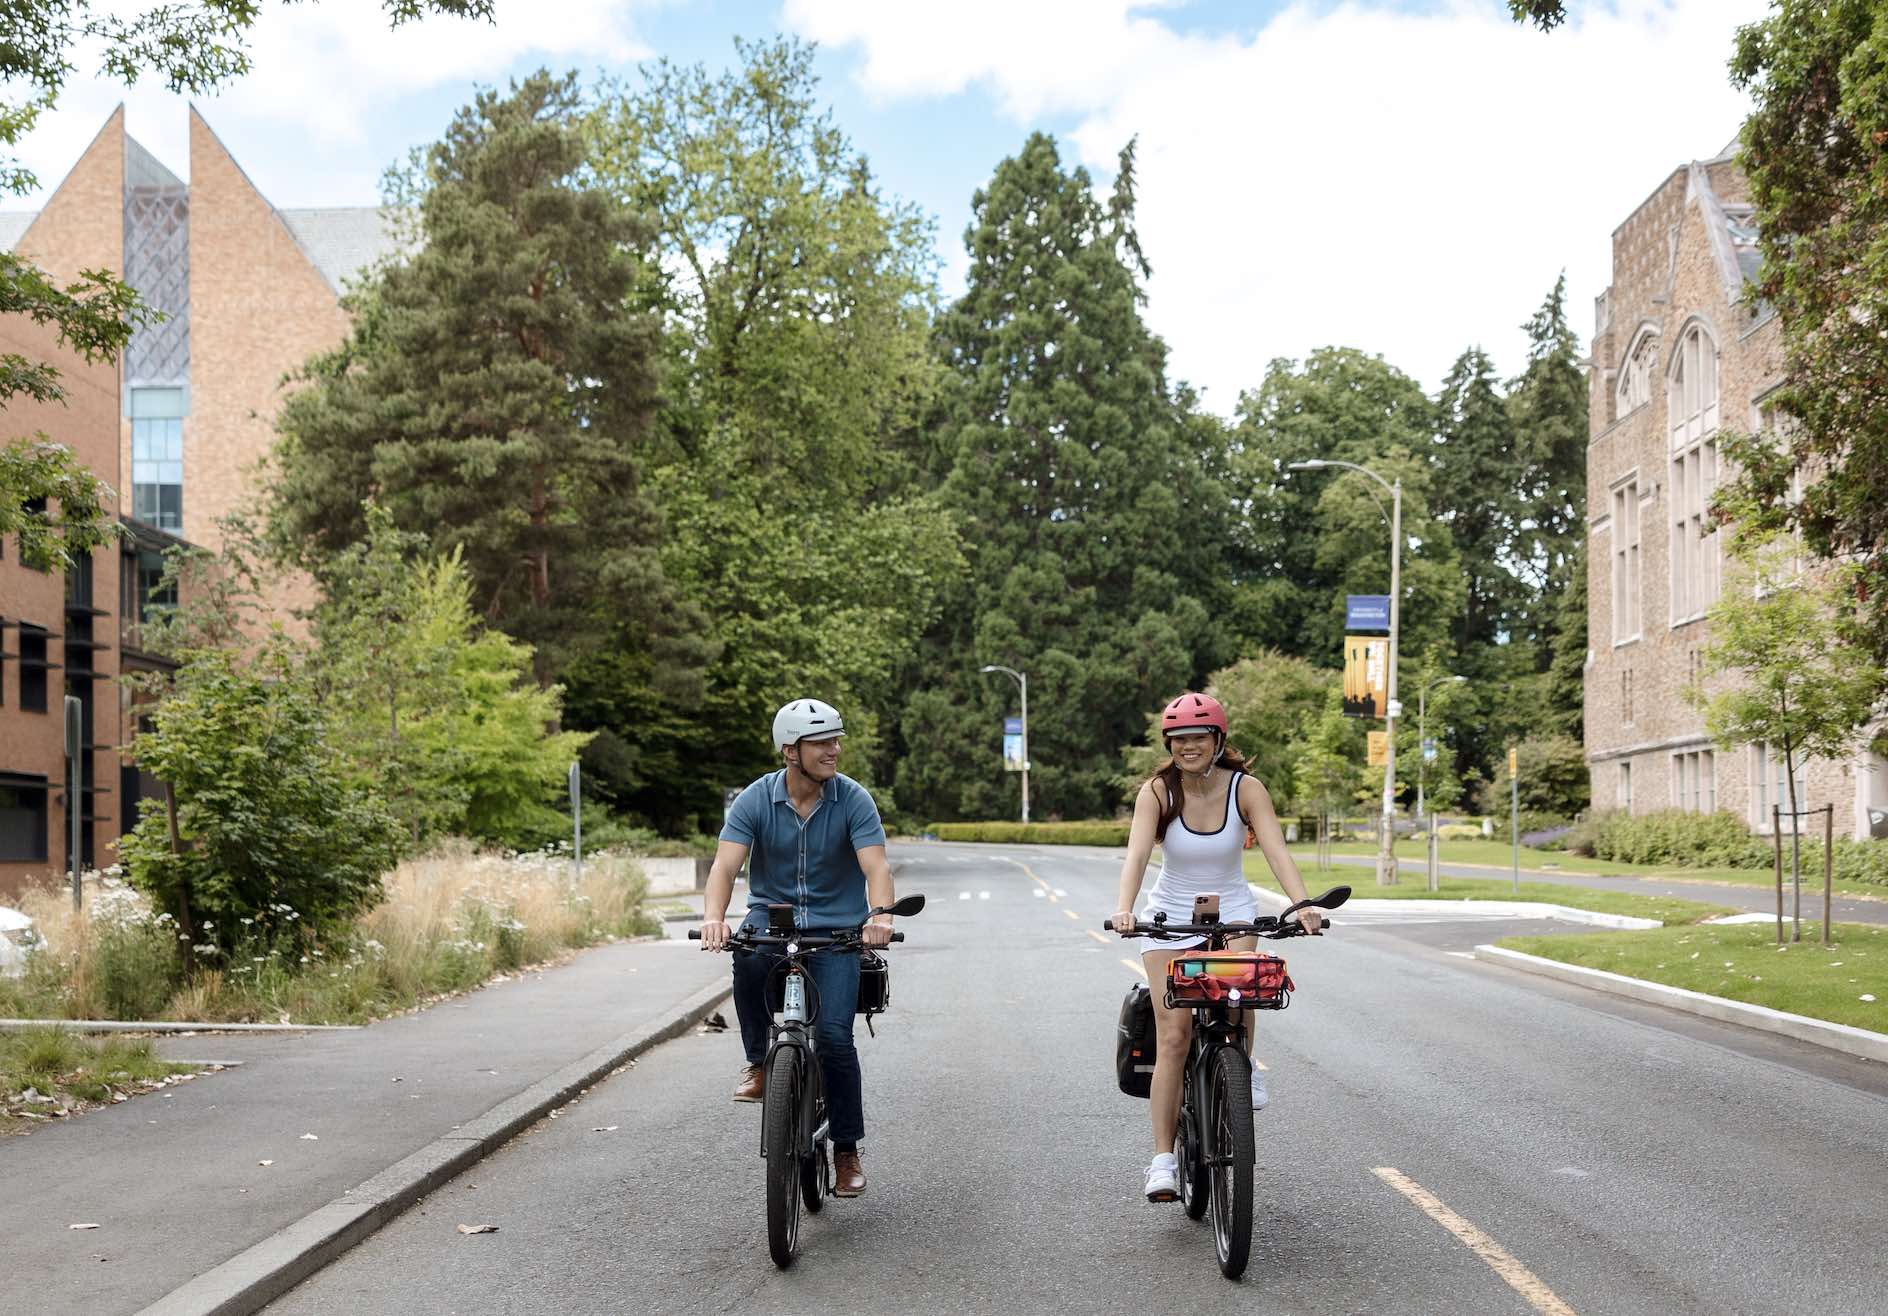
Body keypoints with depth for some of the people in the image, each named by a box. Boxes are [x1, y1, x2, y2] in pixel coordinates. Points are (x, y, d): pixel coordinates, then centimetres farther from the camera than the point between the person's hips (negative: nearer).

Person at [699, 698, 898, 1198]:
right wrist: (713, 918, -36)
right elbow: (726, 863, -17)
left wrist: (881, 915, -39)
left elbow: (875, 864, -18)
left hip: (836, 930, 0)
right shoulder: (755, 800, -7)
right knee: (749, 958, -35)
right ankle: (758, 1063, -10)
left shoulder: (853, 799, -8)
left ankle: (847, 1152, 6)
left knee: (834, 1036, -14)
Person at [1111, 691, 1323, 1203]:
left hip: (1232, 912, 0)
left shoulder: (1245, 788, -12)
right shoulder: (1156, 791, -13)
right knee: (1173, 1036, -9)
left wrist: (1302, 905, -39)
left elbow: (1276, 850, -23)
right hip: (1170, 917, 0)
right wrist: (1124, 908, -44)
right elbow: (1137, 853, -26)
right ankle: (1163, 1159, -5)